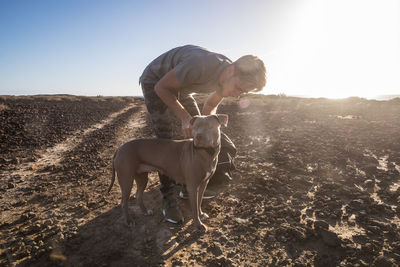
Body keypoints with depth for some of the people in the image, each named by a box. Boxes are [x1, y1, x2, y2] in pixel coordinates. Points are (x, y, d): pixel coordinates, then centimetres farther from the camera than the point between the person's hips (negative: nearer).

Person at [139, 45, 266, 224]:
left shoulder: (228, 78, -17)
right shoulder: (201, 65, -41)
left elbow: (210, 106, -1)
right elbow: (161, 87, -28)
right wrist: (185, 118, -33)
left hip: (180, 88, 7)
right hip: (155, 83, -6)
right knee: (166, 138, -17)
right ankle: (168, 197, -6)